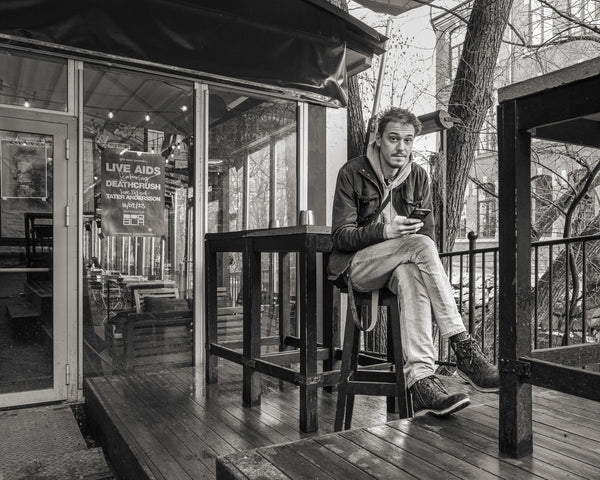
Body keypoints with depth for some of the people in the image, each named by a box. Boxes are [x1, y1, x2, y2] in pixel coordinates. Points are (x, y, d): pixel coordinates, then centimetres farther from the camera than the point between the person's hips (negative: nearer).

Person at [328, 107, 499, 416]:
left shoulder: (418, 176, 10)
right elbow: (340, 236, -9)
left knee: (410, 275, -35)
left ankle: (420, 379, -43)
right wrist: (386, 231, -25)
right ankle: (464, 350, -34)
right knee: (419, 245, -31)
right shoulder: (352, 173, -4)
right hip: (356, 267, -3)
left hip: (402, 265, 4)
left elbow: (428, 234, 9)